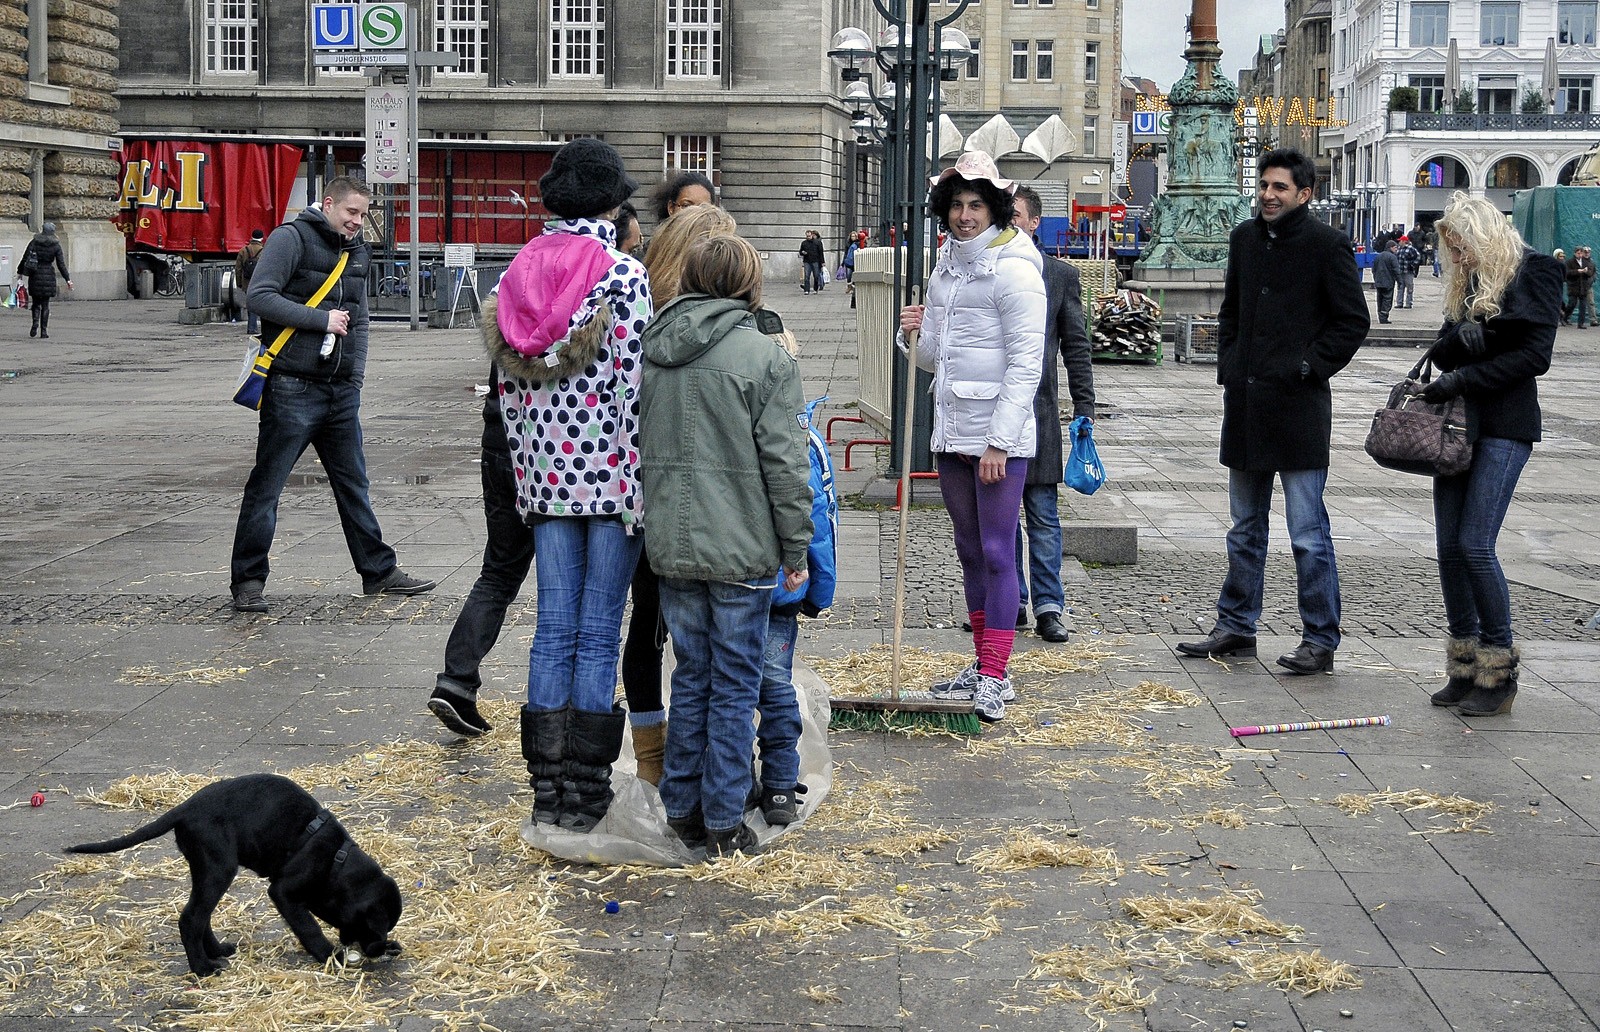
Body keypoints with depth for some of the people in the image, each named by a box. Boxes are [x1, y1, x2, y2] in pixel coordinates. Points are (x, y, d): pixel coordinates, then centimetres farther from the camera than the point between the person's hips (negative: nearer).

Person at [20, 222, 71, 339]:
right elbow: (61, 264, -3)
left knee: (36, 302, 13)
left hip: (35, 276, 1)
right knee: (45, 304, 6)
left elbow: (25, 258, -1)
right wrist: (68, 279, 1)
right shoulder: (56, 246, -1)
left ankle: (35, 322, -11)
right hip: (48, 276, -1)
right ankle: (43, 331, 3)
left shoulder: (34, 242, 1)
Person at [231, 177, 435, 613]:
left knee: (354, 484, 14)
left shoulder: (357, 253, 16)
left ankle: (379, 572, 21)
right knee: (266, 486, 0)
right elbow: (259, 296, -16)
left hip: (341, 390, 7)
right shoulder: (291, 238, -7)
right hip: (292, 387, -7)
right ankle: (248, 581, 7)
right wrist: (322, 319, -15)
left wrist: (356, 371, 9)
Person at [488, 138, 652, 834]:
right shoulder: (623, 274, -10)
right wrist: (639, 485, -10)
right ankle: (586, 793, 6)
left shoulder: (518, 274, 7)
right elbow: (632, 385, -14)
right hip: (611, 473, -5)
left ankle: (547, 789, 13)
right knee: (599, 632, 1)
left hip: (547, 474, 5)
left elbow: (508, 385, 10)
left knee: (553, 628, 9)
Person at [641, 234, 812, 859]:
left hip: (672, 548, 5)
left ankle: (681, 808, 21)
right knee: (735, 685, 4)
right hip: (742, 550, -5)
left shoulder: (653, 351, 6)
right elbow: (785, 465, -12)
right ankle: (722, 823, 9)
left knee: (691, 676, 16)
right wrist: (796, 550, -4)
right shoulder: (766, 358, -11)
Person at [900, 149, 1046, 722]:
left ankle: (996, 677, 1)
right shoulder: (945, 268, 14)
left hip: (1000, 437, -8)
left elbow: (1025, 364, -14)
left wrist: (998, 442, -18)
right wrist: (915, 335, -2)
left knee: (997, 553, -4)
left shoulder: (1014, 270, -10)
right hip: (952, 433, 8)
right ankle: (982, 666, 23)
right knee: (970, 551, 14)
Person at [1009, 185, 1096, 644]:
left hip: (1037, 411, -2)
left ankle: (1048, 606, 7)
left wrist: (1084, 409, 0)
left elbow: (1076, 347, 5)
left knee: (1043, 514, 1)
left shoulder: (1061, 275, 4)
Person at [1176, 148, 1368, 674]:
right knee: (1246, 528, 16)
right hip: (1246, 403, 7)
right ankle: (1236, 627, 25)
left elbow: (1353, 321, -5)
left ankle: (1320, 640, 5)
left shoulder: (1325, 244, -7)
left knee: (1308, 533, -3)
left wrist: (1308, 367, -11)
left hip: (1299, 405, -7)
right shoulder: (1245, 238, 11)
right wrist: (1229, 367, 11)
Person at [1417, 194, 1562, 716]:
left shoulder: (1533, 272, -4)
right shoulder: (1468, 284, 19)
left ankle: (1499, 672, -3)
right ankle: (1465, 666, 10)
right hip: (1460, 424, 7)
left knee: (1475, 545, -13)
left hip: (1506, 427, -7)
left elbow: (1535, 354, -11)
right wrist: (1458, 338, -6)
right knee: (1449, 546, 2)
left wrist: (1462, 379, -12)